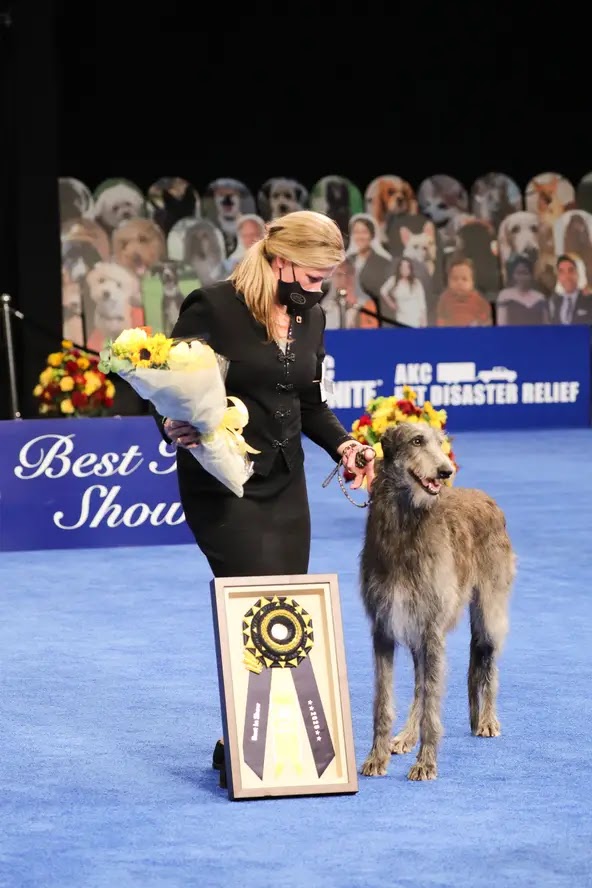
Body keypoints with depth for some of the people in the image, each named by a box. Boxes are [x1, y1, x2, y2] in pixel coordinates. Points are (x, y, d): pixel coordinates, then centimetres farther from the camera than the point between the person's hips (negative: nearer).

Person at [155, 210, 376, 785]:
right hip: (222, 486, -7)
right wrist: (173, 426, -29)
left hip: (285, 486, 7)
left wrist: (343, 445, 1)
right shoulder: (213, 308, -12)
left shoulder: (311, 318, 9)